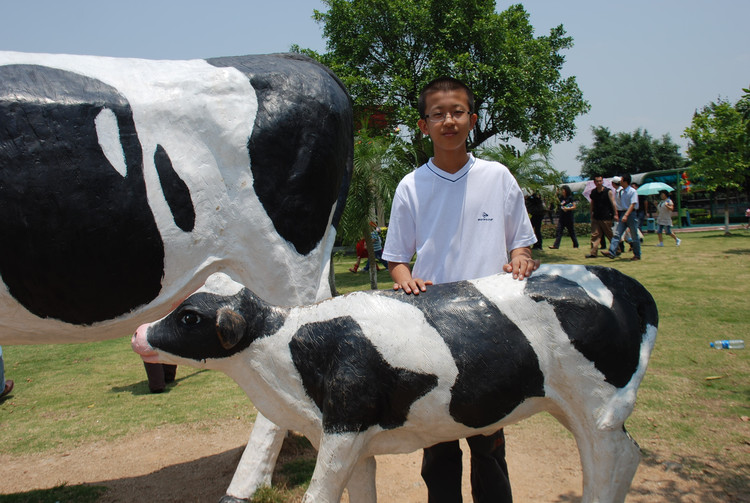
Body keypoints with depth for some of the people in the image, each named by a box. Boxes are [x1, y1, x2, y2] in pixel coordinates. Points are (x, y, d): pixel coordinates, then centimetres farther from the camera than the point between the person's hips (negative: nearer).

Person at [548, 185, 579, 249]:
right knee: (559, 231, -4)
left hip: (569, 217, -5)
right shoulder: (561, 198, 12)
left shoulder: (570, 198, -5)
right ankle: (556, 245, -10)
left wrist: (567, 209, -21)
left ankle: (576, 245, 19)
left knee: (571, 232, 4)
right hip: (561, 217, 5)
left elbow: (574, 207, -7)